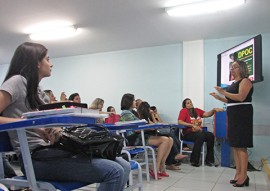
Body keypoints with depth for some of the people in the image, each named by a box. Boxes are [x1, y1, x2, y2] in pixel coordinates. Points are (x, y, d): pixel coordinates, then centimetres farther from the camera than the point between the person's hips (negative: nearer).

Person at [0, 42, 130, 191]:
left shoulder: (34, 89, 23)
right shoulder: (17, 81, -3)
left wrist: (53, 129, -7)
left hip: (50, 151, 9)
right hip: (35, 159, -8)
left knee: (123, 167, -4)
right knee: (114, 172, -23)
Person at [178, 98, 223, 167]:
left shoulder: (197, 110, 13)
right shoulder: (184, 111, -2)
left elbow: (207, 114, 3)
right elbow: (180, 122, -15)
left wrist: (214, 110, -16)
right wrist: (193, 125, -21)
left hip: (198, 132, 5)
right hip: (188, 133, -5)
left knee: (210, 135, -20)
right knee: (200, 136, -33)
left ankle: (209, 160, -12)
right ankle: (194, 161, -24)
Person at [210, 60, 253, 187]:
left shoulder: (245, 81, -5)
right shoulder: (234, 83, 20)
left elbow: (240, 97, -20)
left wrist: (224, 92, -17)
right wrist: (219, 97, 12)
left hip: (242, 114, -9)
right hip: (232, 115, 9)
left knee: (241, 146, -11)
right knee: (235, 145, 6)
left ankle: (244, 176, -7)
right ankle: (238, 173, 10)